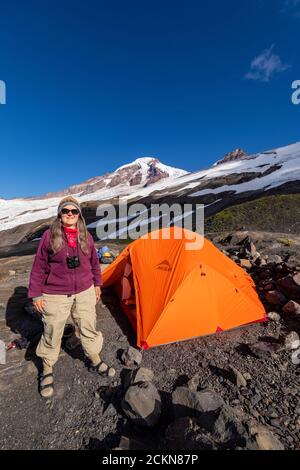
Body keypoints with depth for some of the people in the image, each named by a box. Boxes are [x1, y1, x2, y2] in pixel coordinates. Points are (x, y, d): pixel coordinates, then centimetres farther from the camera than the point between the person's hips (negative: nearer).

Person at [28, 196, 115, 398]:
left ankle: (96, 362, 38)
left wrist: (97, 284, 12)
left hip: (84, 292, 3)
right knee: (52, 333, 14)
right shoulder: (50, 235, -9)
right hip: (55, 295, -2)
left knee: (89, 328, 15)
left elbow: (94, 262, 9)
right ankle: (47, 371, 41)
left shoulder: (86, 235, 0)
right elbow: (39, 267, -5)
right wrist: (36, 294, -4)